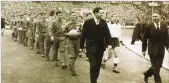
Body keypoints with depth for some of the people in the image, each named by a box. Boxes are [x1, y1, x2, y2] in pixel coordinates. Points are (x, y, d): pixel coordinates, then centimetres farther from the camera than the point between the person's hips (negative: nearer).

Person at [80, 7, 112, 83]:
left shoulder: (103, 22, 4)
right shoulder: (88, 22, -6)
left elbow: (107, 33, 5)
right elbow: (83, 35, -3)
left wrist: (109, 43, -8)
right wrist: (81, 46, -3)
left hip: (100, 47, 4)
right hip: (91, 47, -4)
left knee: (98, 65, 10)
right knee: (93, 65, -8)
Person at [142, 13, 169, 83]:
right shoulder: (148, 27, -4)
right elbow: (144, 39, 0)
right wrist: (143, 50, -1)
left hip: (161, 50, 4)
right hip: (152, 50, -4)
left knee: (159, 66, 11)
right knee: (155, 67, -2)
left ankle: (146, 74, 33)